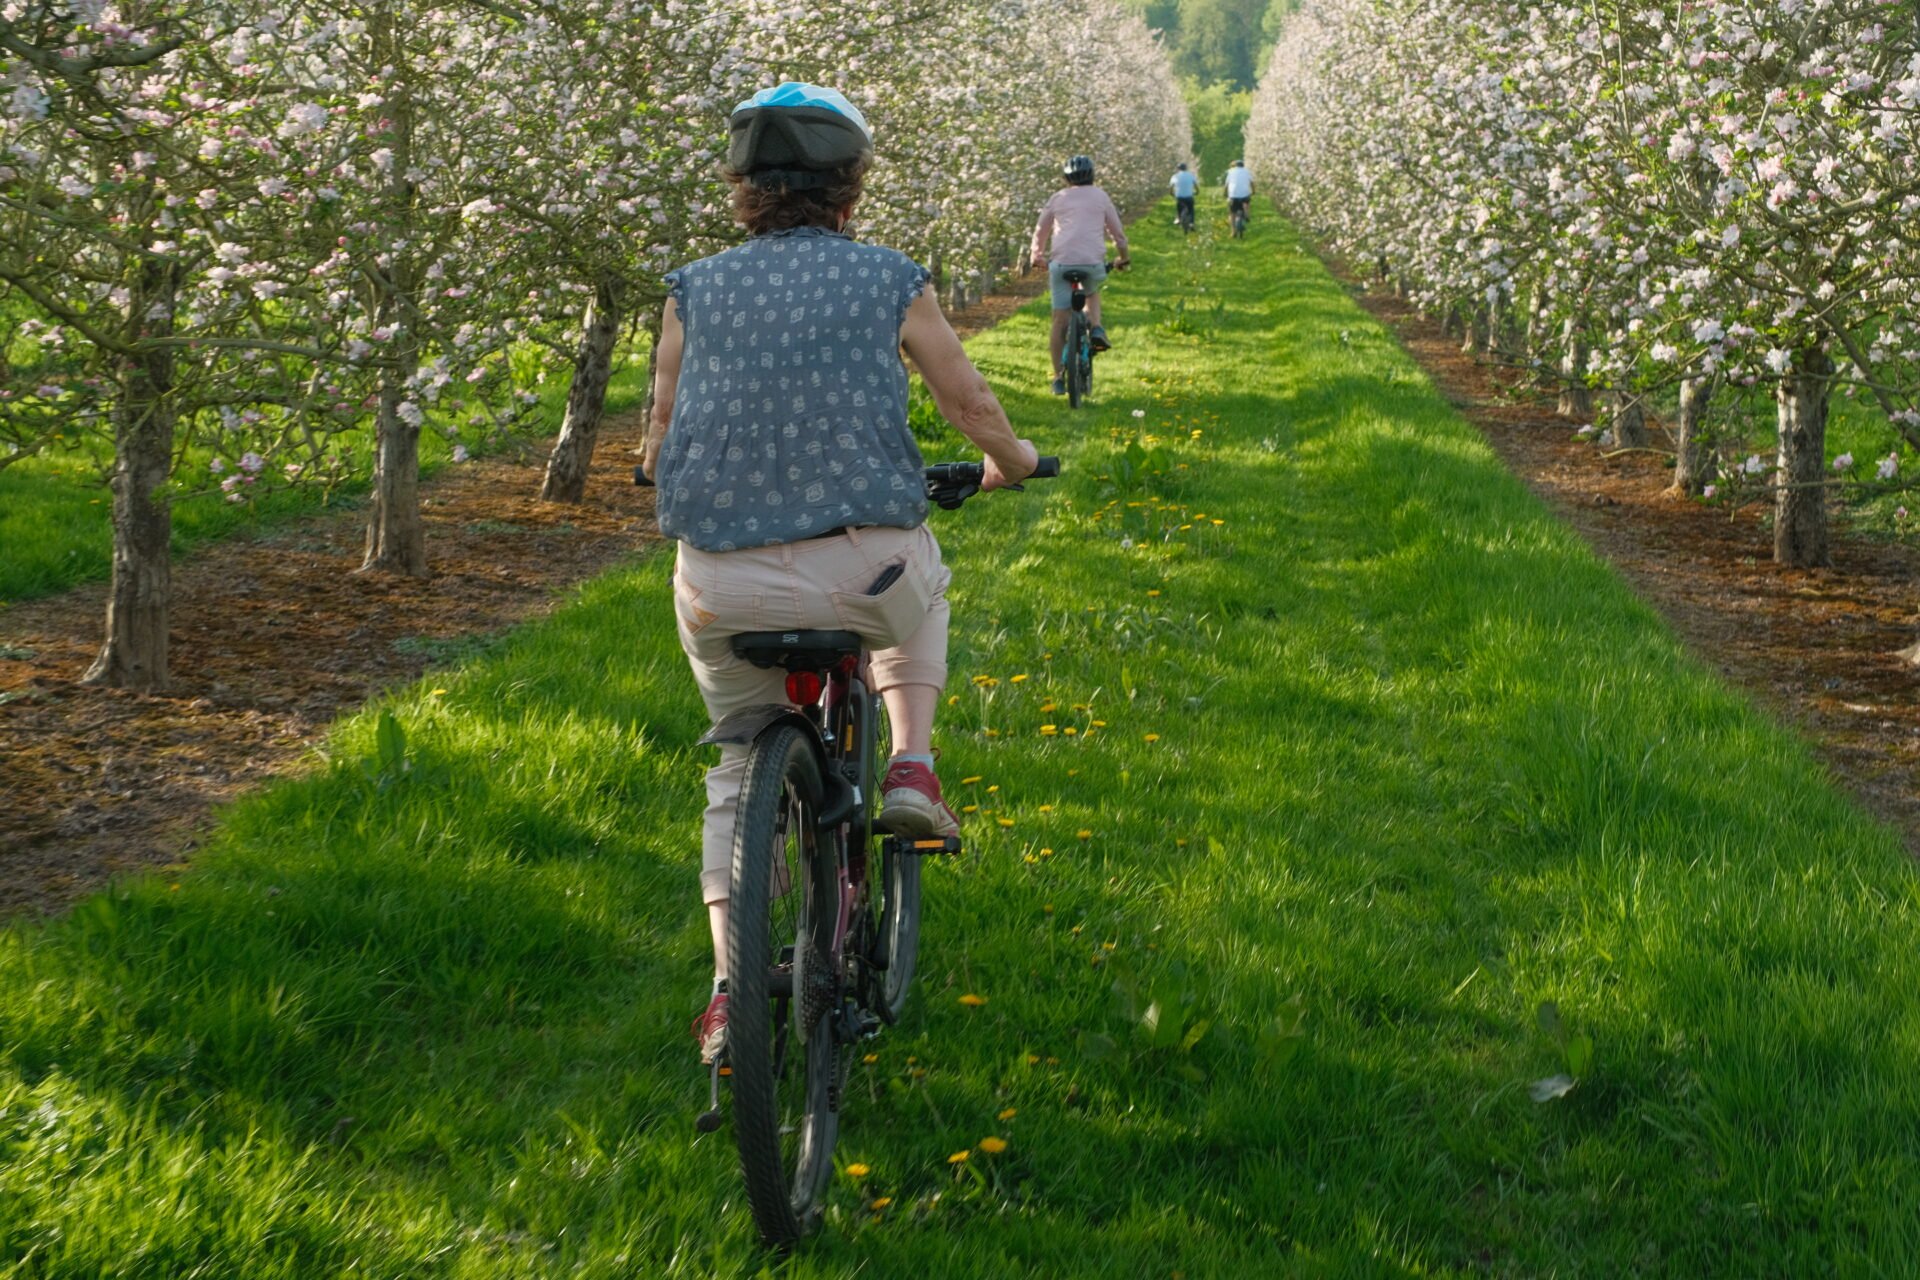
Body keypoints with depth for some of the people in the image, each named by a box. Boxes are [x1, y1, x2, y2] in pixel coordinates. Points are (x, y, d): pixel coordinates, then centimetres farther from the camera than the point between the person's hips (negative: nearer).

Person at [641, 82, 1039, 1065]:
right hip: (863, 566, -1)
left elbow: (661, 436, 15)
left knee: (740, 771, 22)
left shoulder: (693, 293, 7)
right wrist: (1012, 463, 35)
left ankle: (731, 992, 13)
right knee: (918, 594, 36)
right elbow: (971, 404, 13)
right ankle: (910, 768, 17)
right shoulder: (891, 283, 4)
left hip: (721, 585, 1)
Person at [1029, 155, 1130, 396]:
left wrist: (1037, 256, 38)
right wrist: (1123, 258, 34)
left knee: (1060, 320, 4)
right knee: (1092, 292, 34)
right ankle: (1096, 329, 7)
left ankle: (1059, 377, 2)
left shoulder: (1058, 198, 17)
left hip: (1061, 261, 0)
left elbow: (1040, 231, 23)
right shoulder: (1101, 197, 16)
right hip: (1093, 261, 0)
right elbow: (1117, 232, 19)